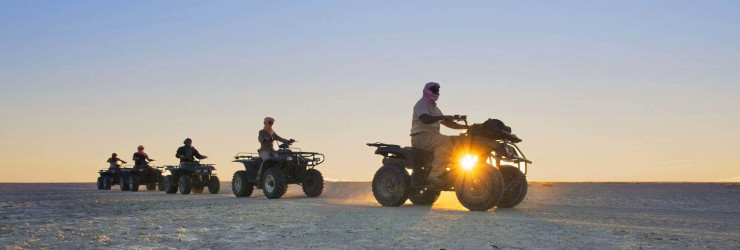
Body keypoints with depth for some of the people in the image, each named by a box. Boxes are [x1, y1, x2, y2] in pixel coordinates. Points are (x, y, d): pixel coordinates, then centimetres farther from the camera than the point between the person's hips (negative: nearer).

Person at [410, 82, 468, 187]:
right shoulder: (421, 104, -3)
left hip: (432, 137, 9)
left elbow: (447, 123, 23)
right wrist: (442, 117, -30)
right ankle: (435, 175, -35)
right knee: (446, 141, -31)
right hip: (421, 137, -9)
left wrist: (465, 127, 11)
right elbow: (425, 119, -23)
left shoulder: (435, 108, 27)